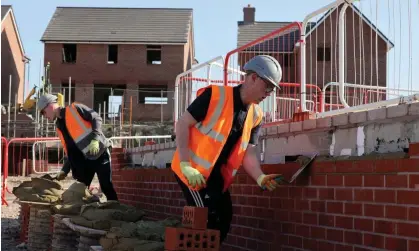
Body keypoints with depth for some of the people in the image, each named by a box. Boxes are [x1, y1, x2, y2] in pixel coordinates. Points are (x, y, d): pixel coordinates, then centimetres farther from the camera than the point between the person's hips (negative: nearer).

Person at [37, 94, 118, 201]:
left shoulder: (74, 109, -3)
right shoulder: (59, 126, 17)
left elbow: (96, 118, -11)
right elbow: (70, 151, 20)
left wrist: (95, 139, -23)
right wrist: (65, 170, 12)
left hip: (99, 153, -7)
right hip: (83, 159, 8)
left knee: (107, 187, -9)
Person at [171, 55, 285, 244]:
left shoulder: (255, 116, 4)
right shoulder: (215, 95, -17)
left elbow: (248, 152, 2)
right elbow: (182, 124, -16)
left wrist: (260, 177, -18)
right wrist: (186, 165, -22)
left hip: (216, 176, 8)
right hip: (193, 171, -8)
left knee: (223, 221, 9)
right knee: (207, 222, -11)